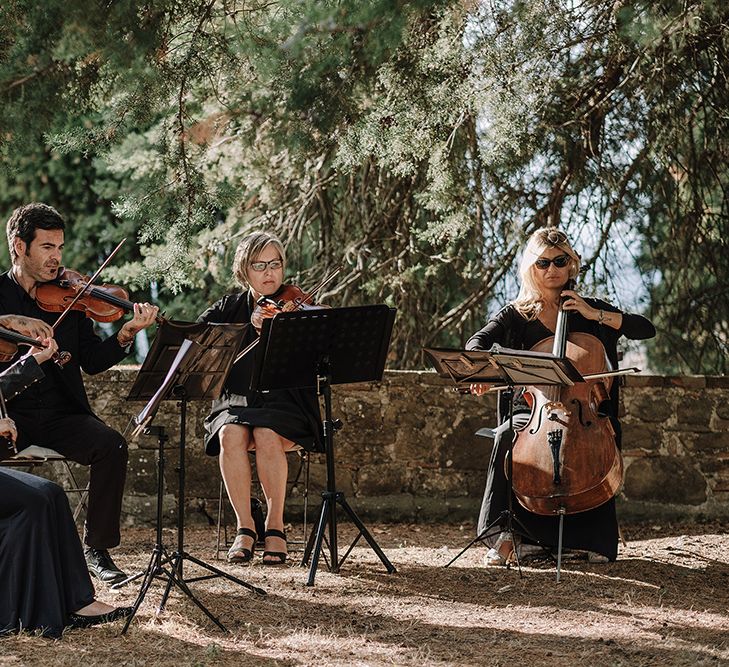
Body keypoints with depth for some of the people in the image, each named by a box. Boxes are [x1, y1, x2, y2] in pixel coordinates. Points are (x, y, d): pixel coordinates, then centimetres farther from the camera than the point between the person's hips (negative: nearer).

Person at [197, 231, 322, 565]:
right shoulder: (229, 309, 10)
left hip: (284, 404, -2)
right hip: (236, 402, 2)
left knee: (267, 435, -34)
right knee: (231, 434, -31)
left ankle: (275, 525, -19)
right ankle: (244, 527, -22)